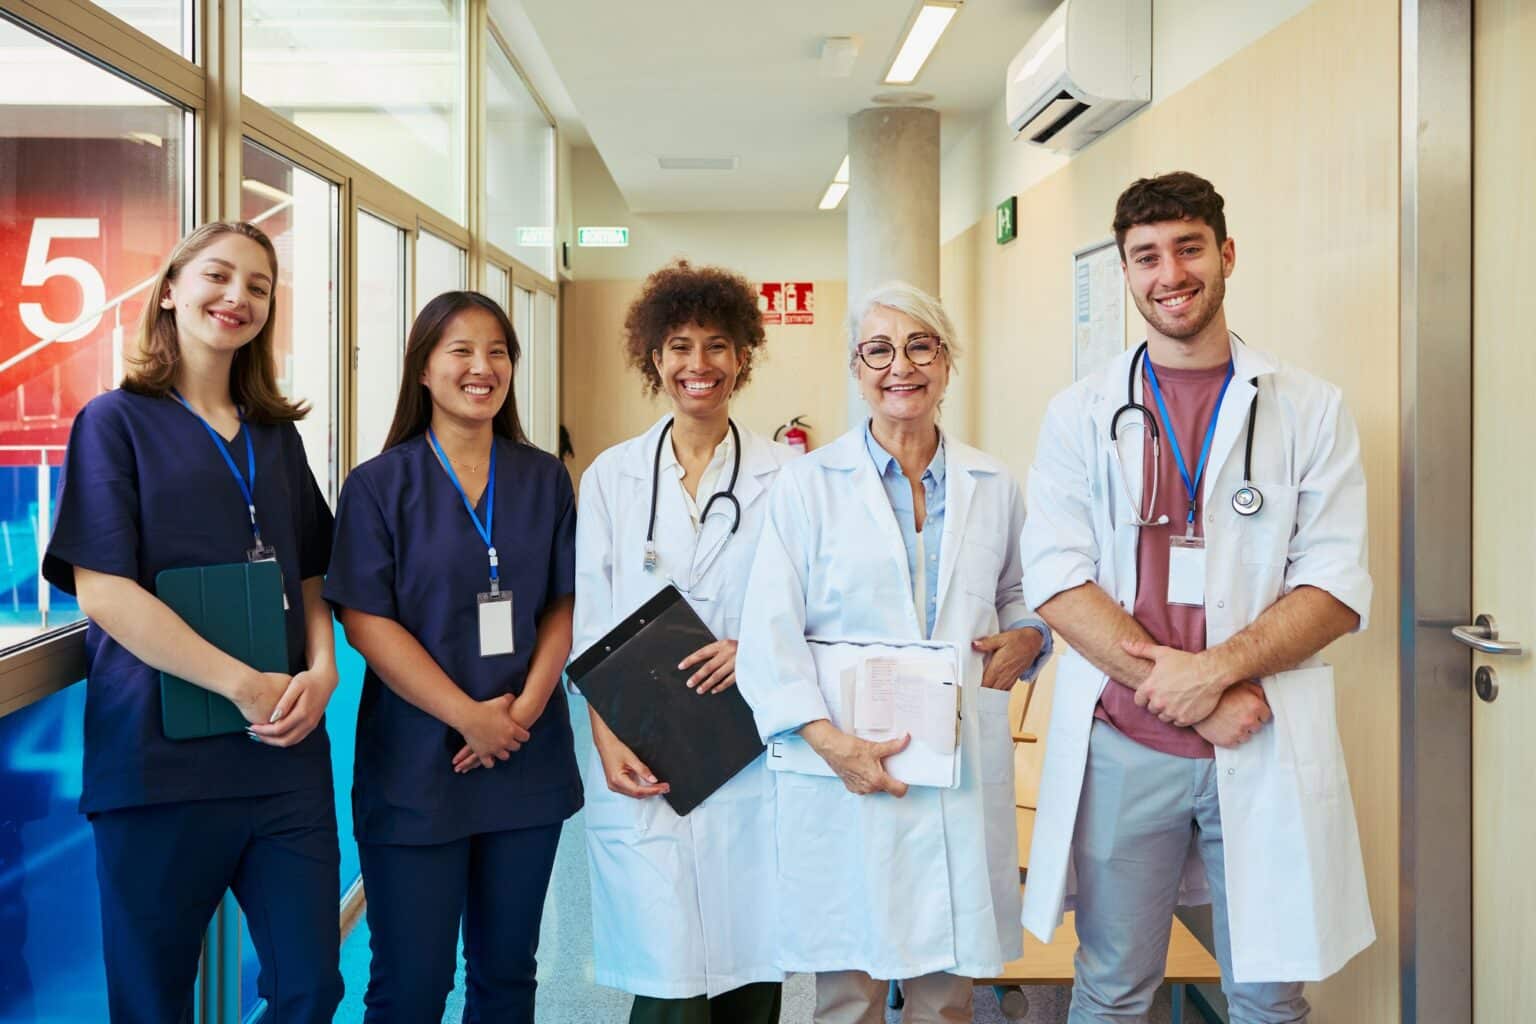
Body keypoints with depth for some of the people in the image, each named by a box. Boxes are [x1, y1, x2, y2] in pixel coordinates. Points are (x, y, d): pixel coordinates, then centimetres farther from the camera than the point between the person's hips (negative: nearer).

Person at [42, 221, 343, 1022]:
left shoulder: (277, 435, 14)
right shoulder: (116, 422, -1)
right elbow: (100, 590, -11)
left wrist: (321, 671, -5)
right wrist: (245, 685, -16)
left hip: (286, 753, 4)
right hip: (160, 756, -4)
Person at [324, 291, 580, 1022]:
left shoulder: (544, 479, 7)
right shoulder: (379, 484, -2)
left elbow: (564, 606, 5)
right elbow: (365, 621, -8)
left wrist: (526, 707, -10)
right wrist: (469, 716, -15)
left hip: (528, 762, 3)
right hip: (416, 766, -3)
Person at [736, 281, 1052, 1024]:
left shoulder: (993, 487, 10)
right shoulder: (808, 484, 0)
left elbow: (1019, 595, 23)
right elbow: (769, 634, -5)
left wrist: (1028, 638, 0)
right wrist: (832, 742, -16)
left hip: (964, 769, 3)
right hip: (847, 770, -2)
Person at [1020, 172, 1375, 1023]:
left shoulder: (1311, 410, 4)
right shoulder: (1080, 415, 4)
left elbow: (1337, 588, -2)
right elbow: (1056, 581, -4)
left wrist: (1215, 668, -17)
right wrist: (1181, 692, -14)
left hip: (1266, 752, 0)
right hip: (1121, 748, 0)